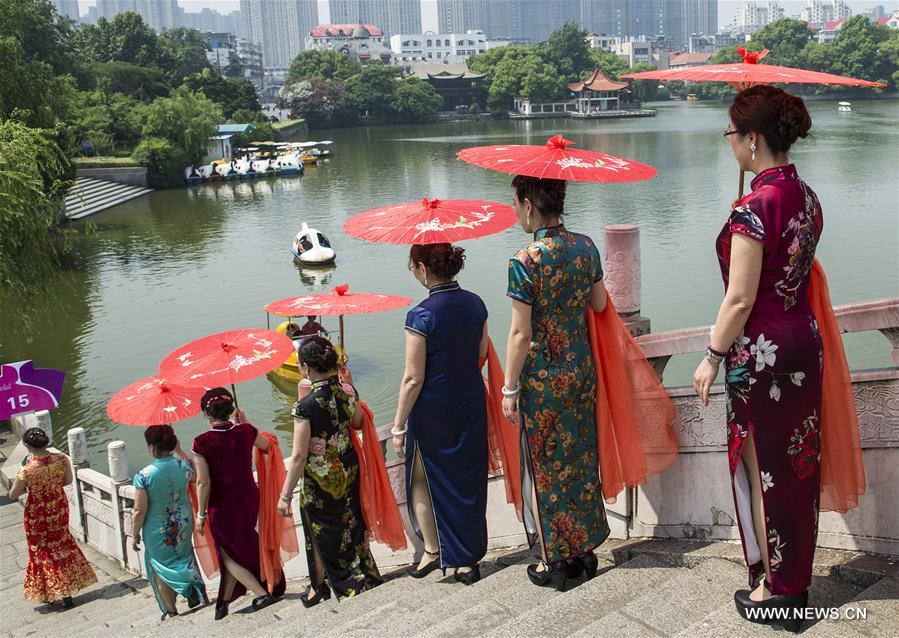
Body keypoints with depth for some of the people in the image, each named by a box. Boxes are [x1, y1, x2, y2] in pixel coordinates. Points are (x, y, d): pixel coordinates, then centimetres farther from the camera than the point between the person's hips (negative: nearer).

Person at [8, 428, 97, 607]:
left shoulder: (27, 470, -28)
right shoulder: (61, 458, -18)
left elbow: (12, 495, -13)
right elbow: (68, 480, -1)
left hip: (38, 514, -4)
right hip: (59, 508, 4)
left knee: (42, 551, 17)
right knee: (62, 545, 24)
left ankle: (52, 591, 25)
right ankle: (69, 586, 30)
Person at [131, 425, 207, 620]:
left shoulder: (143, 476, -24)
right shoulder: (184, 465, -14)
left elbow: (139, 511, -18)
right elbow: (194, 477, 12)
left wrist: (135, 535, -1)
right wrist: (178, 450, 15)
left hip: (158, 533, -3)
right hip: (183, 525, 3)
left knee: (161, 570, 18)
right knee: (184, 559, 28)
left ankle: (171, 611, 30)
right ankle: (198, 596, 26)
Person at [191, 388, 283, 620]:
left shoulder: (202, 443, -20)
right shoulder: (246, 432, -10)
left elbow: (203, 483, -16)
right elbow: (265, 444, 13)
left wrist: (201, 514, -5)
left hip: (222, 506, -4)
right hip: (249, 499, 4)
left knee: (229, 555, 15)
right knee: (236, 550, 22)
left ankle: (261, 593, 5)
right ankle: (224, 602, 33)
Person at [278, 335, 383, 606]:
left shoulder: (305, 406, -26)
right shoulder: (348, 390, -10)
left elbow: (299, 457, -23)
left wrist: (285, 496, -14)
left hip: (320, 483, -5)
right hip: (348, 471, 5)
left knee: (321, 534, 14)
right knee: (351, 525, 22)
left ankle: (319, 589, 32)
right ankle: (366, 577, 36)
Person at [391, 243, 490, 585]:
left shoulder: (421, 315, -21)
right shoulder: (475, 303, -3)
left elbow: (413, 379, -19)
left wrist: (399, 427, -9)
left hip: (433, 410, -5)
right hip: (472, 404, 5)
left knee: (422, 479, 18)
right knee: (468, 480, 15)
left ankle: (432, 549, 18)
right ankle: (468, 559, 24)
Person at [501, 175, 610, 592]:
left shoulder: (525, 262, -19)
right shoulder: (586, 247, -1)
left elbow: (520, 334, -16)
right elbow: (600, 304, 10)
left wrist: (510, 388, -8)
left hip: (542, 377, -6)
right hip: (581, 369, 6)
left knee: (546, 465, 7)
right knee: (581, 456, 17)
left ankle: (555, 561, 18)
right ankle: (585, 550, 29)